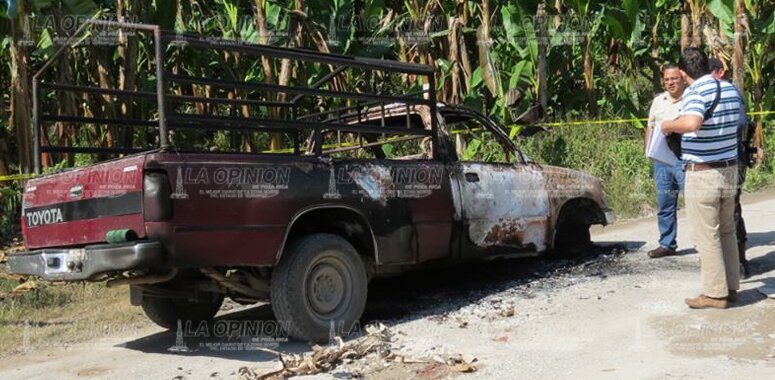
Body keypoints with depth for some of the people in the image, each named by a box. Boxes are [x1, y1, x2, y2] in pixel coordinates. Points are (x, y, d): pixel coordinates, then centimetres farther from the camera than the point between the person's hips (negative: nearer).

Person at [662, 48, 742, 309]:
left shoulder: (694, 92, -16)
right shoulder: (731, 89, 7)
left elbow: (691, 123, -35)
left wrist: (668, 125, -17)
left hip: (702, 175, -7)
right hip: (730, 170, 7)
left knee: (706, 236, 1)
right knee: (727, 231, 18)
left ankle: (715, 294, 8)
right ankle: (731, 287, 25)